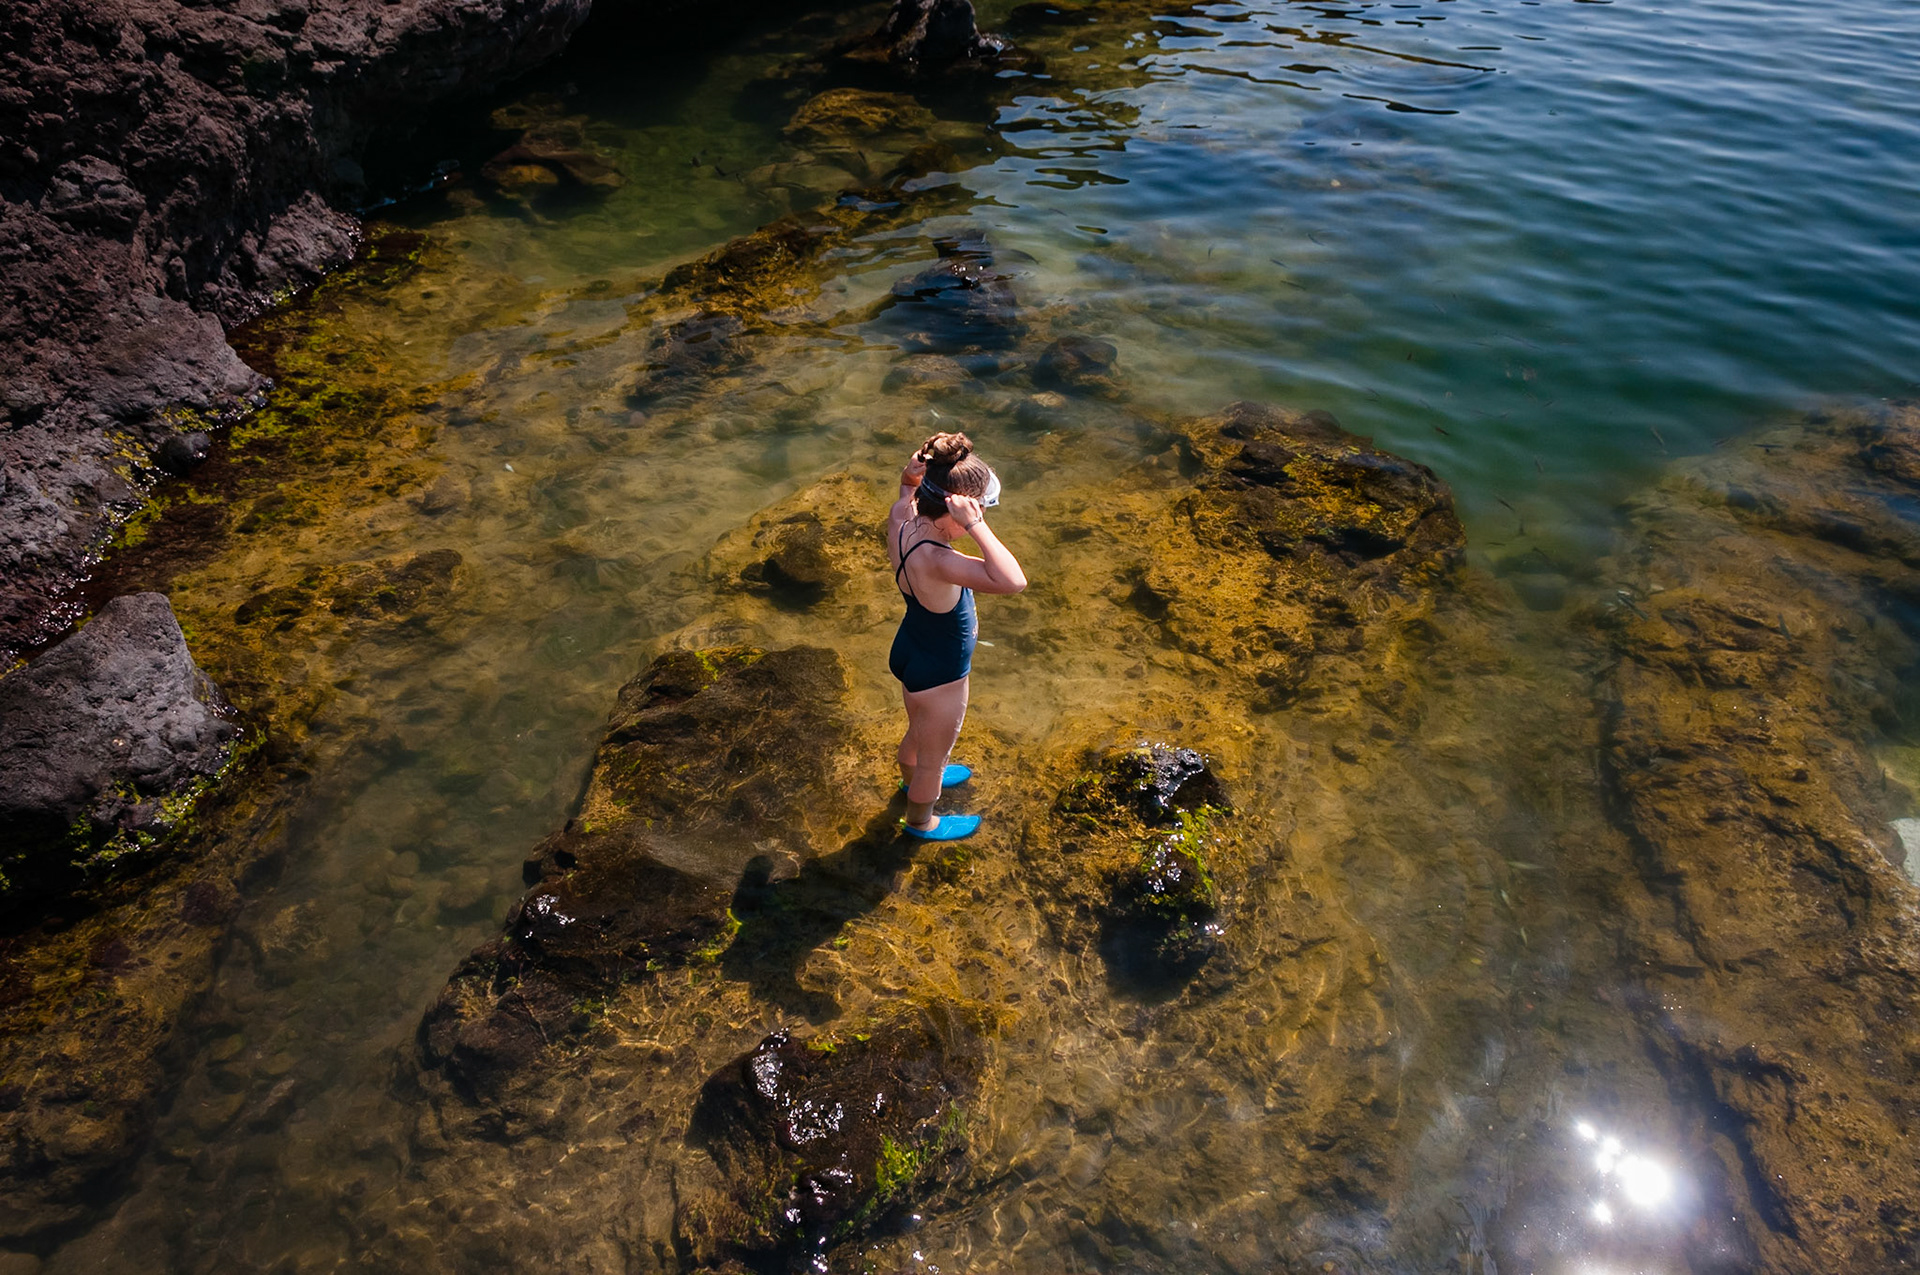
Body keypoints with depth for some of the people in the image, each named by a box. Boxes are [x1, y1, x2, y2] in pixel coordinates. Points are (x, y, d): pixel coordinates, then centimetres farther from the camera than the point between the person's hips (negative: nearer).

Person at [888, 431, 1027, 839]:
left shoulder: (901, 519, -19)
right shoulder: (934, 561, -43)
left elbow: (908, 487, 5)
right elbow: (1012, 581, -54)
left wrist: (913, 472, -18)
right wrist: (975, 524, -50)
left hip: (910, 653, 8)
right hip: (939, 677, -7)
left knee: (919, 732, 38)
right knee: (934, 754, 24)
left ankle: (913, 779, 67)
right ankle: (921, 821, 51)